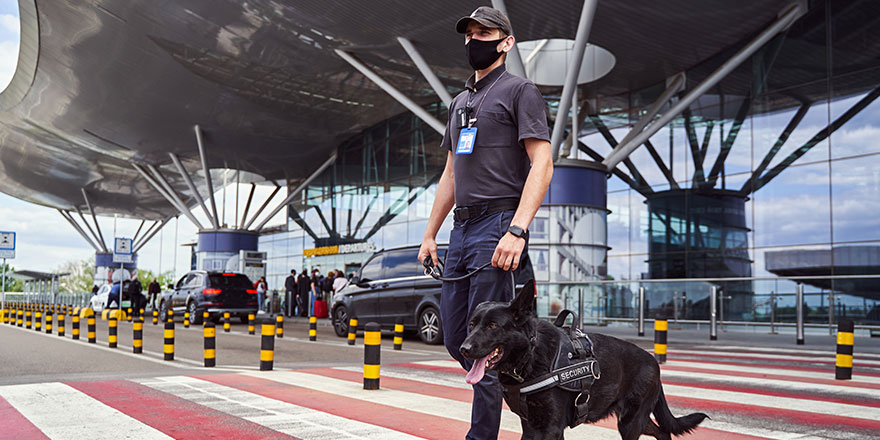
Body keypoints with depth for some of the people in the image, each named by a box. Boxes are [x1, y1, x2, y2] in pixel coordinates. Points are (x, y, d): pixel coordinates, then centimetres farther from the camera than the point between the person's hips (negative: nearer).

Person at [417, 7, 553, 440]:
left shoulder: (520, 90, 0)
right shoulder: (459, 102, 24)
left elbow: (542, 164, -11)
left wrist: (516, 230, -22)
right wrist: (429, 234, 18)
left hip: (497, 225, -8)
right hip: (461, 229, 8)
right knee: (455, 339, 10)